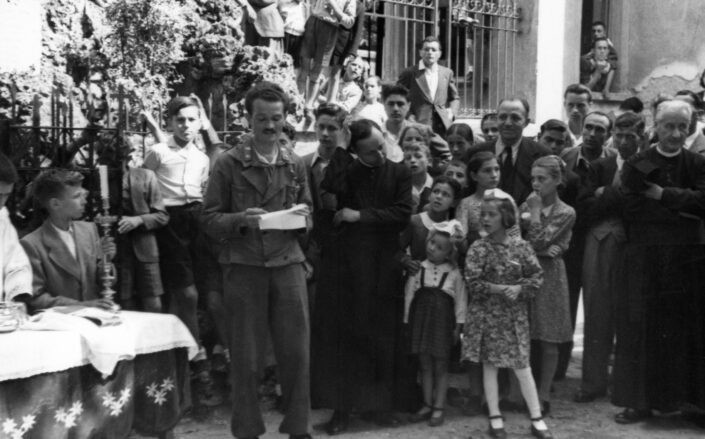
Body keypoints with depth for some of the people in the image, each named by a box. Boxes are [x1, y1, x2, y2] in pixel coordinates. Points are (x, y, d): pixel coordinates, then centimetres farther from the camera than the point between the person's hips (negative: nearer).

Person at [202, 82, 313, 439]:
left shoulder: (295, 164, 10)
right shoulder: (228, 164, -1)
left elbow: (308, 210, 19)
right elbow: (210, 220, -1)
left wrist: (303, 214, -4)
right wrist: (242, 219, -19)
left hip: (287, 263, 3)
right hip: (243, 266, -2)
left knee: (296, 351, 4)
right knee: (246, 356, 5)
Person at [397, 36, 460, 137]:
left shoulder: (447, 73, 14)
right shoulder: (409, 73, 3)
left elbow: (455, 98, 24)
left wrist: (451, 112, 5)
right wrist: (409, 115, -5)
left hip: (443, 127, 3)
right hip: (418, 126, -3)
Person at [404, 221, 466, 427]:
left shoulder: (454, 273, -2)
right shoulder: (417, 269, 1)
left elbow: (460, 301, 1)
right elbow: (409, 295, 4)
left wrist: (458, 326, -2)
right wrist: (407, 321, 3)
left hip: (443, 321, -2)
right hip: (421, 318, 2)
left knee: (440, 366, 5)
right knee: (425, 365, 9)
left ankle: (438, 408, 14)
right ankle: (427, 405, 20)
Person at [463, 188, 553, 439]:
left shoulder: (520, 246, -2)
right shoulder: (478, 248, -7)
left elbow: (536, 276, 0)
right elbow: (472, 283, -12)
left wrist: (519, 289, -16)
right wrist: (501, 289, -17)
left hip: (515, 315, 1)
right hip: (487, 315, -1)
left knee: (522, 367, 4)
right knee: (490, 365, 6)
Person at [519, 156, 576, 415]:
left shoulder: (565, 213, -5)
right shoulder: (527, 206, 7)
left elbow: (539, 242, -14)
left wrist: (535, 211, -8)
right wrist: (542, 249, -6)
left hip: (549, 275, -3)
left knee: (548, 341, 3)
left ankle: (543, 395, 13)